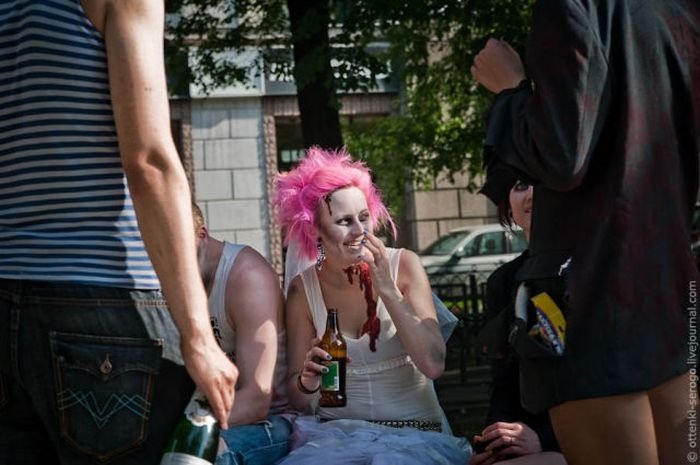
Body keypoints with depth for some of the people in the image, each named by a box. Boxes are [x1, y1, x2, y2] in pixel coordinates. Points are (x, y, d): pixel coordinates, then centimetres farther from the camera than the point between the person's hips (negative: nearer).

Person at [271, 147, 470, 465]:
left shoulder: (404, 265, -4)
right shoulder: (303, 288, 0)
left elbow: (433, 365, -13)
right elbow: (298, 401, 5)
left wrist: (387, 289, -16)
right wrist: (307, 380, -19)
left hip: (414, 434, -1)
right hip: (336, 432, 1)